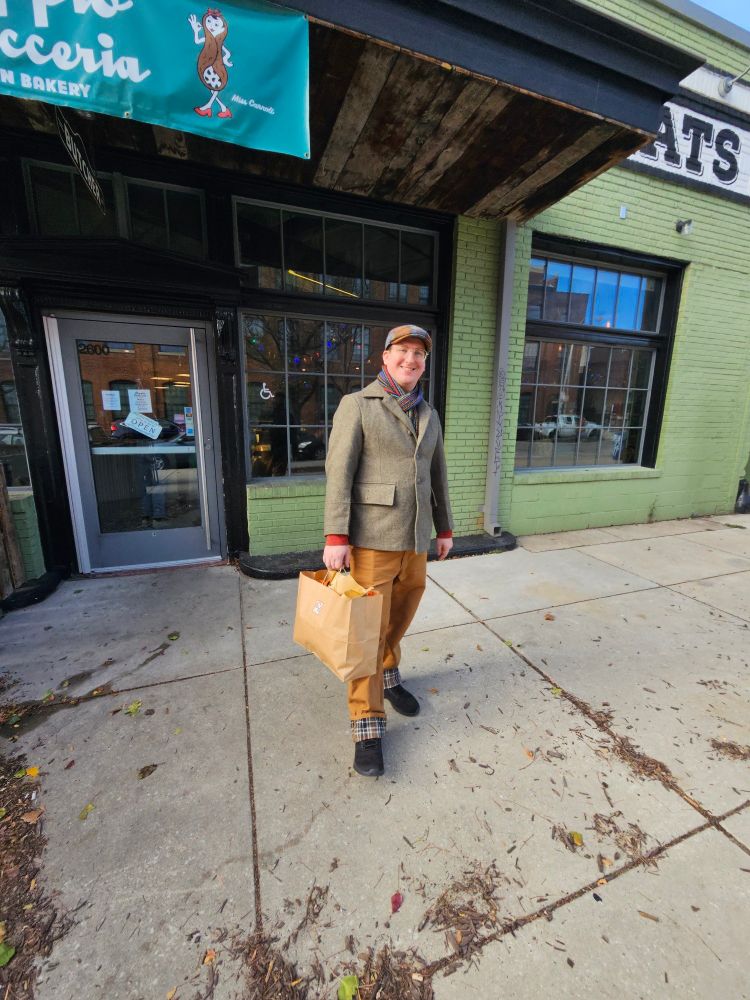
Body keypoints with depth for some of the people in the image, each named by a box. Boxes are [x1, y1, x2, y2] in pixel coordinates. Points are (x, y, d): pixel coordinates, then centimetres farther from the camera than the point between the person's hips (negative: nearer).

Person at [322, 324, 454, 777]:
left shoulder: (428, 415, 12)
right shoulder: (357, 404, -6)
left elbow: (438, 475, 16)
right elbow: (339, 472, -12)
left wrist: (445, 529, 16)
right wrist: (336, 538, -18)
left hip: (414, 536, 6)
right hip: (371, 535, -6)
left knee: (399, 618, 20)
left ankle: (388, 676, 46)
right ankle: (368, 726, 17)